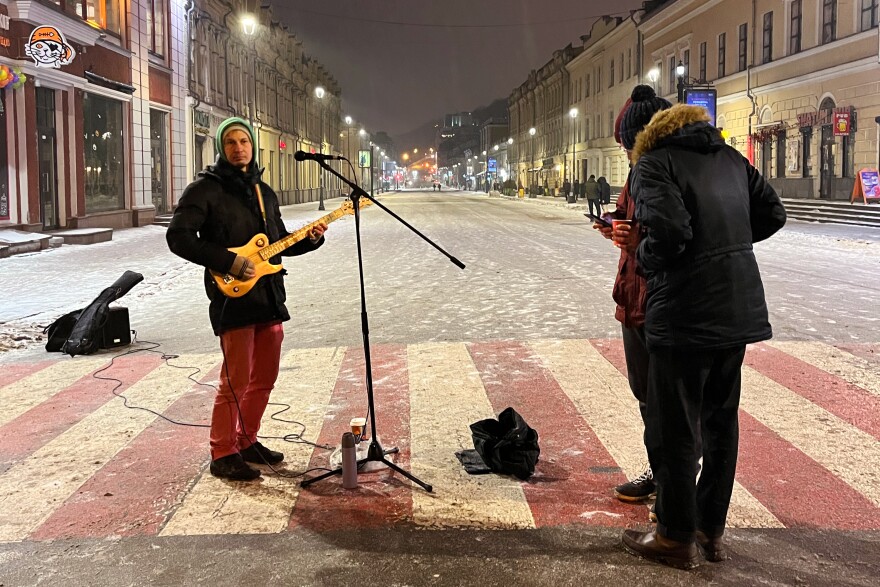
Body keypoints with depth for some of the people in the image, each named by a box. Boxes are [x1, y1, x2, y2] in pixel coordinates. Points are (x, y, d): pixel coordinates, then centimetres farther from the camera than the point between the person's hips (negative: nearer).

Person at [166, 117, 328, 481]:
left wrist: (309, 239, 4)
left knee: (264, 378, 13)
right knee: (236, 381, -5)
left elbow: (280, 243, 24)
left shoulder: (263, 192, 17)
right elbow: (178, 237, -14)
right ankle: (223, 455, 8)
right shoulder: (206, 189, -5)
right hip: (233, 299, -7)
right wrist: (228, 261, -20)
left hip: (270, 297, 7)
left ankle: (246, 442, 28)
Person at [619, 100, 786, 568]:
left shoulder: (653, 163, -7)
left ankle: (677, 539, 18)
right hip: (739, 310, 7)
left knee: (673, 429, 6)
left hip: (684, 315, -7)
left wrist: (644, 258, -4)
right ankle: (712, 532, 29)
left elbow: (668, 230, -22)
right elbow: (773, 214, 13)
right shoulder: (730, 158, 13)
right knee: (721, 421, 18)